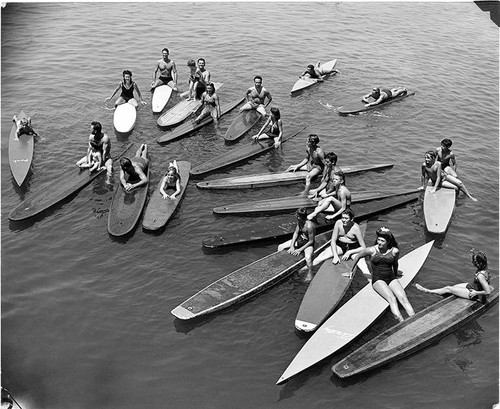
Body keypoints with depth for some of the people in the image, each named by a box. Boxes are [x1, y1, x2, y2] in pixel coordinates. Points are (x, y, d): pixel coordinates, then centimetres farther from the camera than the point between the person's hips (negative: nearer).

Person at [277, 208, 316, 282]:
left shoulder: (309, 226, -32)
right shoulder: (299, 221, -10)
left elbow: (311, 241, -24)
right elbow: (296, 233, -1)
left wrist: (300, 249, -21)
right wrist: (292, 246, -10)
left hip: (308, 244, -8)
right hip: (299, 239, 8)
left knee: (308, 258, -37)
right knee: (280, 247, 4)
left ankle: (310, 275, -20)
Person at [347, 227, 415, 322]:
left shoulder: (395, 251, -1)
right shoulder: (372, 250, -6)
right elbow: (357, 256, 11)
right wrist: (352, 270, 24)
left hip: (391, 278, 3)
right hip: (377, 279, -3)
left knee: (403, 298, -22)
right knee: (392, 299, -29)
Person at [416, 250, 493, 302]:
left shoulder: (480, 275, -37)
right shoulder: (484, 268, -12)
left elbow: (488, 292, -33)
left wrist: (476, 293, -21)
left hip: (472, 293, -8)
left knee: (448, 289, 2)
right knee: (452, 286, 15)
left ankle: (427, 291, 18)